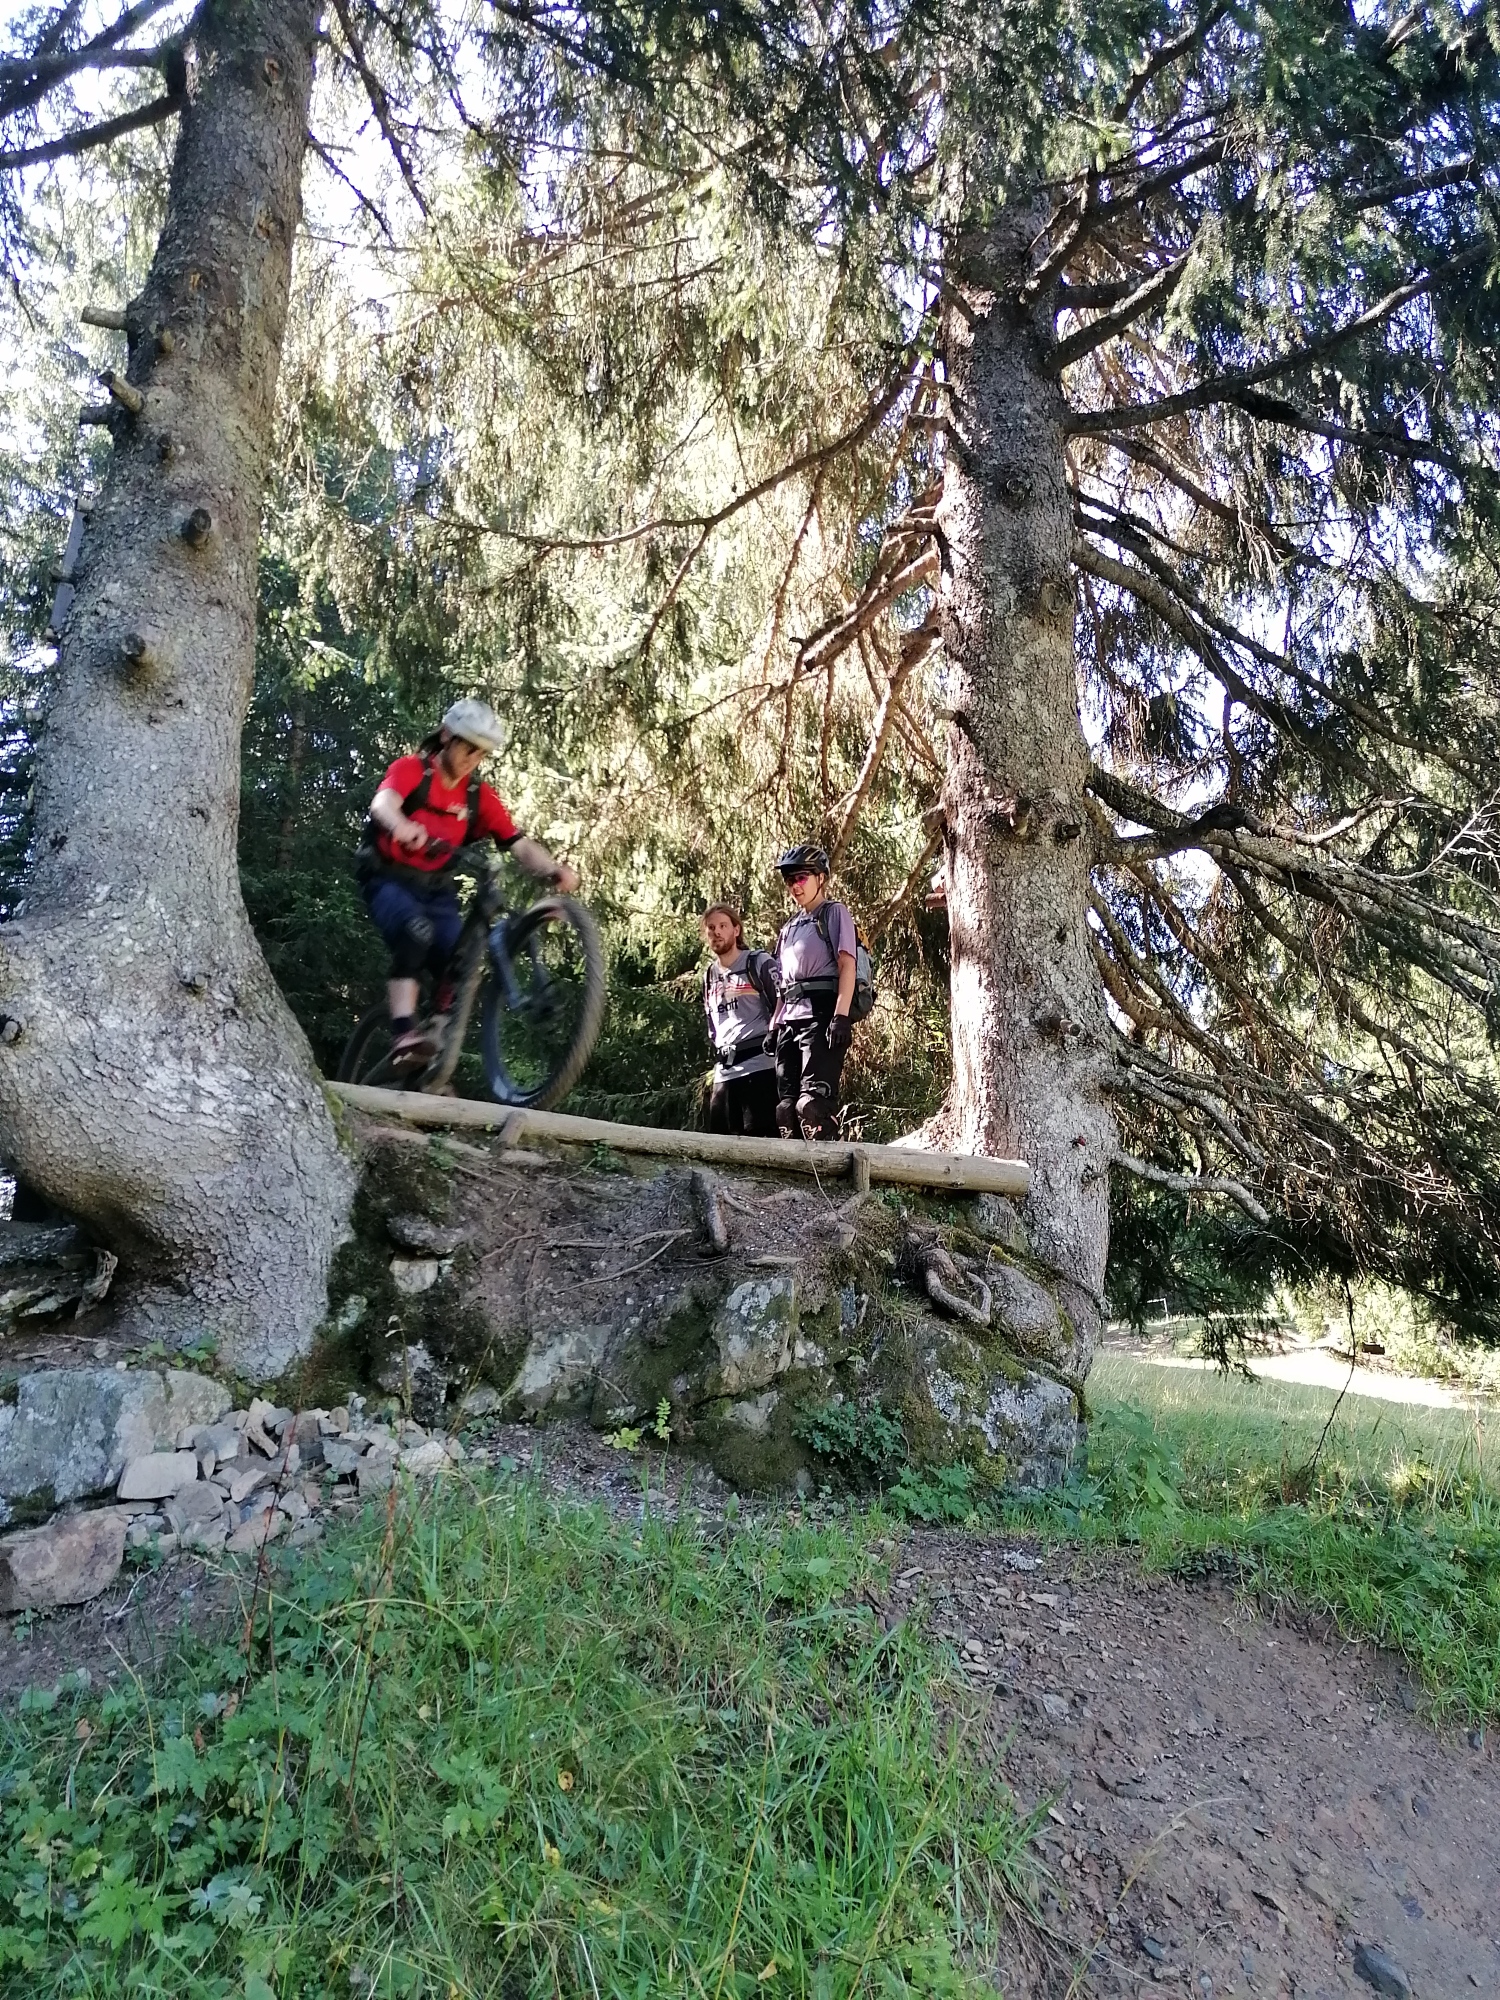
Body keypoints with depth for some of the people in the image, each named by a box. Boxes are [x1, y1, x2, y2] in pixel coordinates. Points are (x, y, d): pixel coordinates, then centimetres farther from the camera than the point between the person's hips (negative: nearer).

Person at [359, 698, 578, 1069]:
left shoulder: (480, 796, 0)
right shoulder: (411, 769, -10)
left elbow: (519, 844, -10)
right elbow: (383, 803, -32)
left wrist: (554, 870, -32)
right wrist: (402, 827, -58)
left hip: (437, 889, 4)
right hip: (389, 880, -4)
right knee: (417, 931, -34)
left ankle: (436, 1047, 0)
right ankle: (404, 1035, -35)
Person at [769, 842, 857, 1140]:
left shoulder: (834, 913, 5)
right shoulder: (789, 928, 25)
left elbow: (847, 965, -6)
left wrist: (840, 1016, -18)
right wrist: (774, 1025, 14)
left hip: (821, 1015, -7)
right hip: (790, 1019, 7)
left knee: (812, 1102, -19)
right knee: (786, 1105, 2)